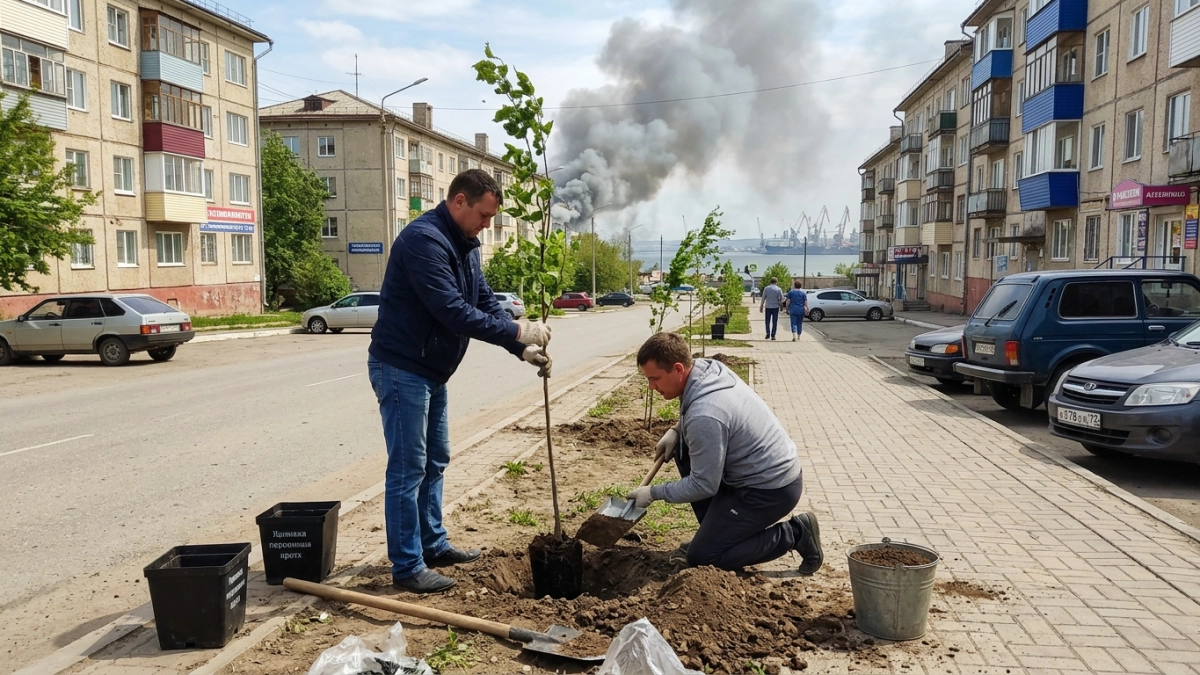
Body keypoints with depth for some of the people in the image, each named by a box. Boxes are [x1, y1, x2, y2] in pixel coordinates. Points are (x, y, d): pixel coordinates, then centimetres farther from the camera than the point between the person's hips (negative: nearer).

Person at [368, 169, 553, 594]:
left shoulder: (465, 245, 10)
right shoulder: (424, 239, -22)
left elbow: (485, 302, 10)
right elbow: (453, 311, -29)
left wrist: (522, 348, -2)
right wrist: (518, 332, -24)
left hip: (431, 370, 10)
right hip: (401, 368, -10)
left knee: (434, 462, 17)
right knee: (407, 470, -5)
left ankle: (433, 546, 29)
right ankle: (407, 568, 4)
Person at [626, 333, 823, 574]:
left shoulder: (704, 415, -30)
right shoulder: (709, 368, -3)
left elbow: (703, 485, -21)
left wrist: (654, 493, -9)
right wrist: (677, 431, 2)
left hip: (772, 489, -9)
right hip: (777, 467, 9)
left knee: (701, 556, -1)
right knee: (684, 449, 14)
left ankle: (795, 534, 1)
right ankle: (717, 530, 19)